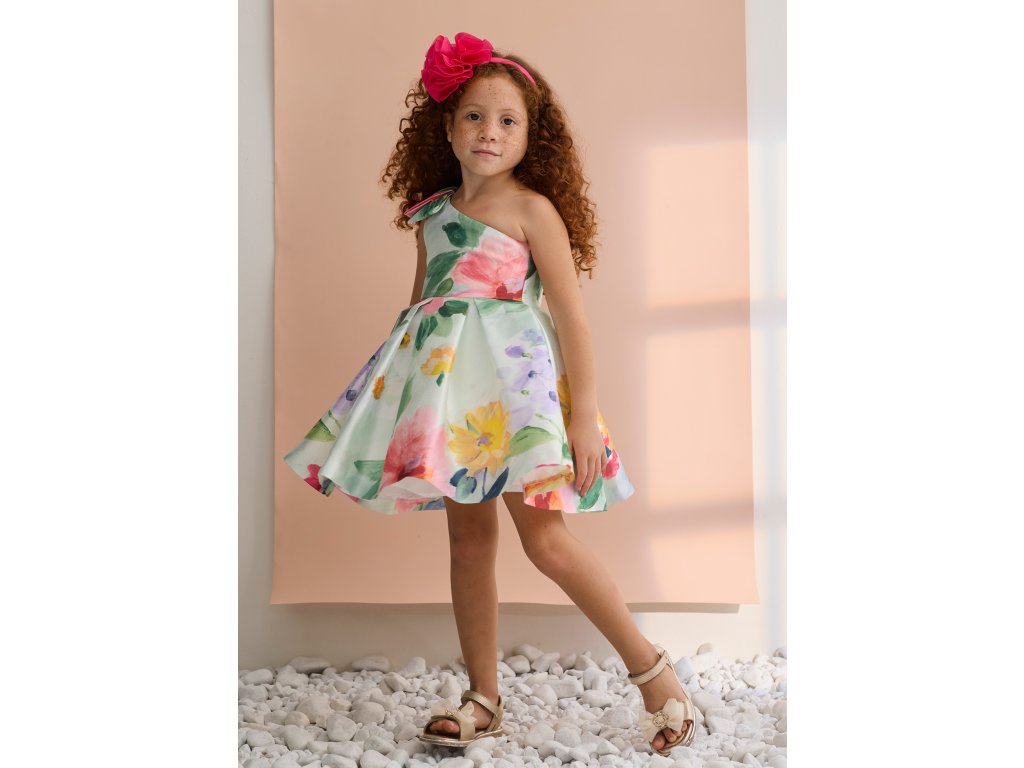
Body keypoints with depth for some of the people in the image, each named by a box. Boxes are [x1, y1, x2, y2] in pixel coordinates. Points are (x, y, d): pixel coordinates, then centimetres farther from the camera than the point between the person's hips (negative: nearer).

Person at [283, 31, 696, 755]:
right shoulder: (433, 209, 13)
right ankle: (484, 700, 18)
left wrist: (584, 412, -12)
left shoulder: (533, 209, -4)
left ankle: (650, 666, 5)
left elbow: (572, 316, -8)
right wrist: (398, 384, 22)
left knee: (545, 537, -11)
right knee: (469, 536, 8)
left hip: (516, 379, -6)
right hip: (447, 381, 6)